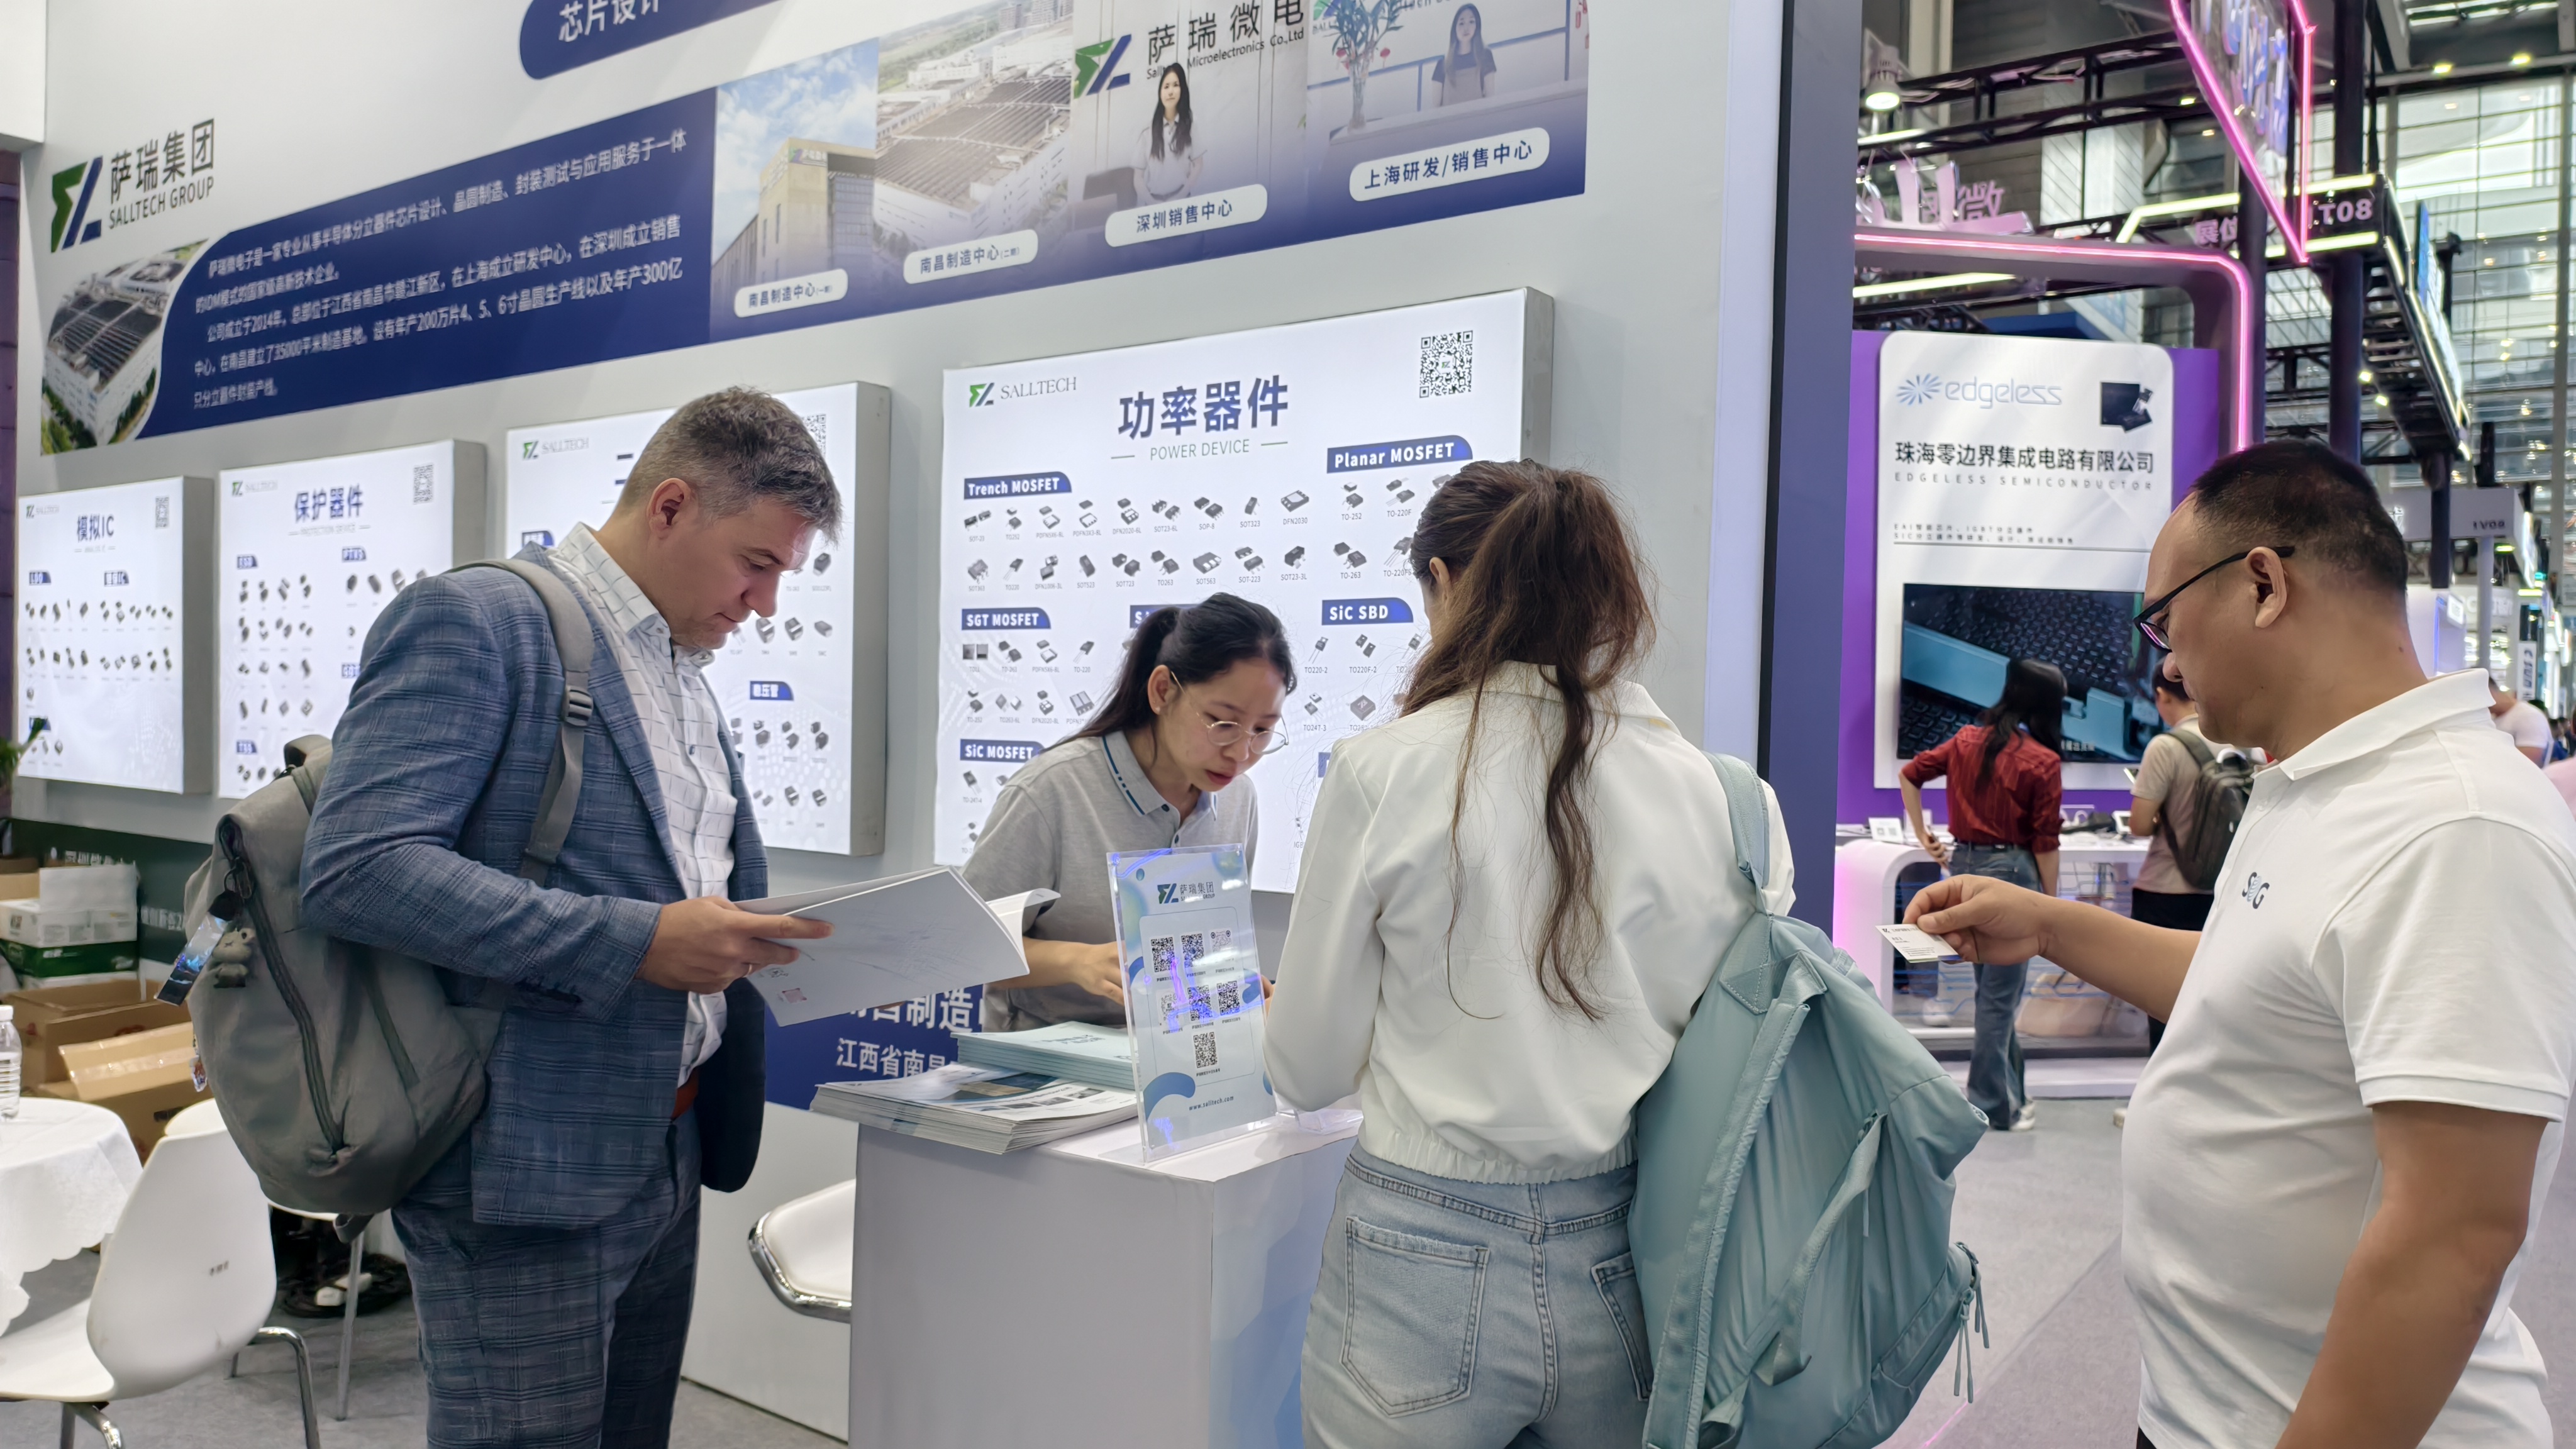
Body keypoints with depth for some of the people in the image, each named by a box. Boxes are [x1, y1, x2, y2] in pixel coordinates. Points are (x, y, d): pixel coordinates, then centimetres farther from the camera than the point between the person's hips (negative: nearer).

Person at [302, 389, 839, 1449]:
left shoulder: (681, 672, 15)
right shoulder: (475, 622, -12)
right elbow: (359, 868, -23)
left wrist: (794, 940, 1)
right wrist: (637, 943, -27)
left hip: (665, 1155, 9)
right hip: (526, 1166, -8)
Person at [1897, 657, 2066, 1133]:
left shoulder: (1967, 741, 5)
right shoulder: (2042, 762, -11)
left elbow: (1909, 775, 10)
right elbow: (2045, 843, -10)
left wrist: (1923, 835, 15)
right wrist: (2050, 904, -2)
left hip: (1963, 863, 6)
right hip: (2010, 870, -6)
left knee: (1994, 990, 17)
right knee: (2000, 996, 2)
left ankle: (2012, 1093, 28)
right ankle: (1994, 1107, 11)